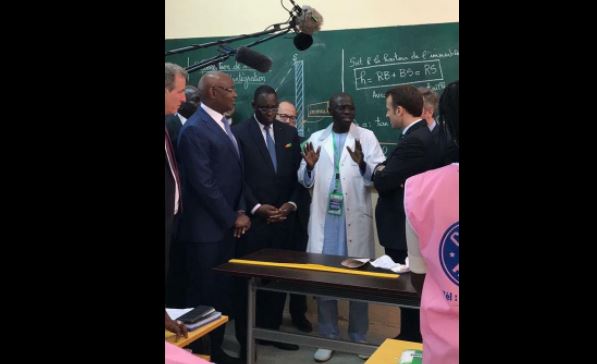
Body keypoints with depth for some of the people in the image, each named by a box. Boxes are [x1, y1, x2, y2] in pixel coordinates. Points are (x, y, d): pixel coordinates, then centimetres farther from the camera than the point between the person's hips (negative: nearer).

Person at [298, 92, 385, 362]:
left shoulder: (367, 137, 2)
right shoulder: (316, 138, 9)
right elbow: (306, 181, 8)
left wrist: (362, 164, -27)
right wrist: (309, 167, -13)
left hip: (355, 218, -2)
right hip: (325, 218, 2)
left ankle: (359, 339, 23)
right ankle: (328, 337, 22)